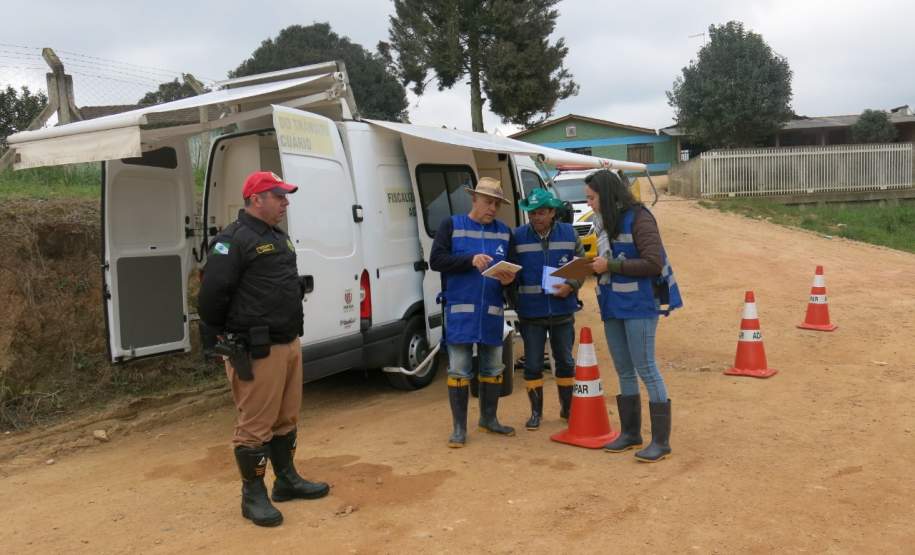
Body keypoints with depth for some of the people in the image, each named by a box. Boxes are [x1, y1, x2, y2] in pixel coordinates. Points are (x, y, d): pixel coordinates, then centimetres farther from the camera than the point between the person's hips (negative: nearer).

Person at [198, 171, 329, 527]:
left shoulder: (279, 238, 16)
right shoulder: (234, 240, -14)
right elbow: (211, 295, -18)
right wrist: (228, 336, -7)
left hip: (290, 343, 9)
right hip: (257, 351, -9)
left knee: (286, 418, 18)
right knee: (256, 425, 0)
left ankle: (287, 479, 32)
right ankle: (253, 495, 13)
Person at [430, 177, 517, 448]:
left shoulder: (505, 232, 12)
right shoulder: (451, 225, 2)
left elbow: (514, 268, 12)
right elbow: (436, 260, -7)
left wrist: (509, 279, -12)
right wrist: (470, 260, -19)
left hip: (492, 311, 4)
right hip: (460, 311, -4)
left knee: (493, 368, 11)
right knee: (459, 370, -1)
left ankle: (488, 418, 27)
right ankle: (459, 427, 8)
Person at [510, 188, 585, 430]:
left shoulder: (569, 234, 1)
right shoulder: (517, 237, -3)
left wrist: (571, 286, -11)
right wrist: (514, 303, -10)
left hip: (562, 312, 1)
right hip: (530, 313, -1)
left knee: (565, 361, 13)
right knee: (532, 364, 6)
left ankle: (567, 408, 30)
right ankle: (536, 411, 21)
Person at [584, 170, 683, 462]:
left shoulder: (638, 218, -13)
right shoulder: (604, 222, 11)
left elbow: (654, 264, -19)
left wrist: (610, 266, -18)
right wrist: (595, 264, 1)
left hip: (639, 304, -8)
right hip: (613, 305, 8)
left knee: (645, 369, -6)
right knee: (624, 371, 13)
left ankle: (661, 441, 2)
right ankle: (630, 433, 25)